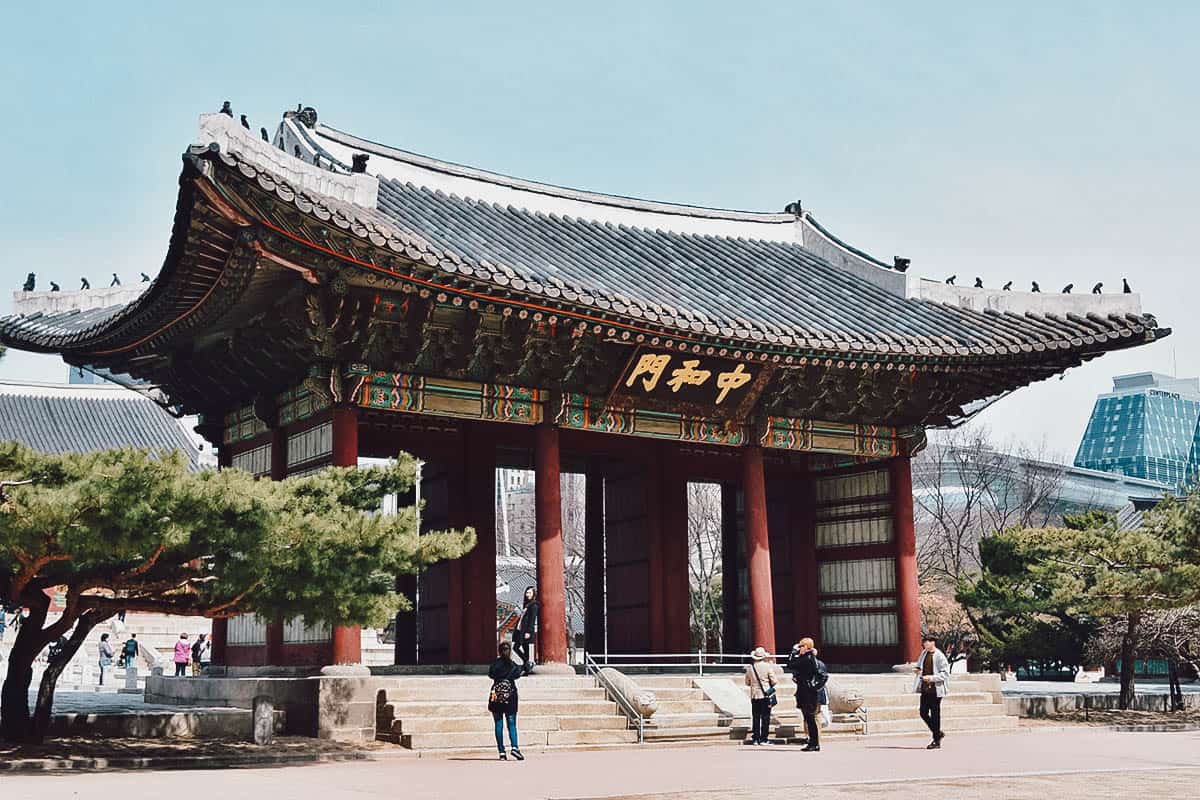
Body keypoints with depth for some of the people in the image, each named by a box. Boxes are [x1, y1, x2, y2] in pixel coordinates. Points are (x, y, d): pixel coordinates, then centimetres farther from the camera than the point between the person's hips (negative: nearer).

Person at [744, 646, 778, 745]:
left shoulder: (750, 667, 1)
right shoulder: (768, 666, -8)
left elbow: (747, 682, 9)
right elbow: (774, 681, -7)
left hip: (754, 695, 3)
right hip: (766, 695, -3)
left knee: (755, 718, 8)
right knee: (765, 718, 2)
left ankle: (755, 738, 8)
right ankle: (764, 739, 1)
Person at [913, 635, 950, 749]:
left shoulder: (939, 656, -11)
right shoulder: (924, 653, 9)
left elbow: (945, 673, -14)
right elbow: (919, 666, 25)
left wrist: (931, 678, -22)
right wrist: (917, 670, 2)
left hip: (935, 689, -7)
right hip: (924, 688, 7)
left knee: (935, 715, 0)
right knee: (923, 713, 7)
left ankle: (937, 742, 9)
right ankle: (938, 733, 27)